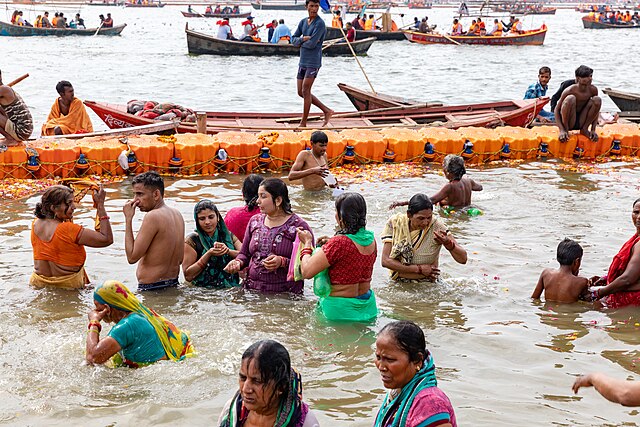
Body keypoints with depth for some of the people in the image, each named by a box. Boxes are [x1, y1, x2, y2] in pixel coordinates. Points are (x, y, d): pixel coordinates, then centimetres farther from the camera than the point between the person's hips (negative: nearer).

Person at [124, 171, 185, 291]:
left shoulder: (153, 217, -17)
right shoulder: (177, 214, 10)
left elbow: (132, 257, -16)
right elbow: (180, 258, 15)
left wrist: (128, 219, -12)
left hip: (150, 287, -9)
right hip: (173, 284, 9)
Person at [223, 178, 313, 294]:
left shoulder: (298, 226, -2)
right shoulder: (255, 221, 15)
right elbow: (245, 253, 22)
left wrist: (283, 262, -18)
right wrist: (238, 262, 1)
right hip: (251, 289, 4)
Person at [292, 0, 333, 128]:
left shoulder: (320, 24, -12)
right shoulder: (303, 22, 11)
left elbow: (312, 44, -19)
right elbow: (294, 40, 7)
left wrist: (301, 43, -1)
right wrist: (303, 39, -12)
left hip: (313, 62, -8)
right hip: (302, 61, 8)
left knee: (305, 91, -8)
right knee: (301, 92, 9)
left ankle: (303, 122, 1)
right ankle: (327, 111, 16)